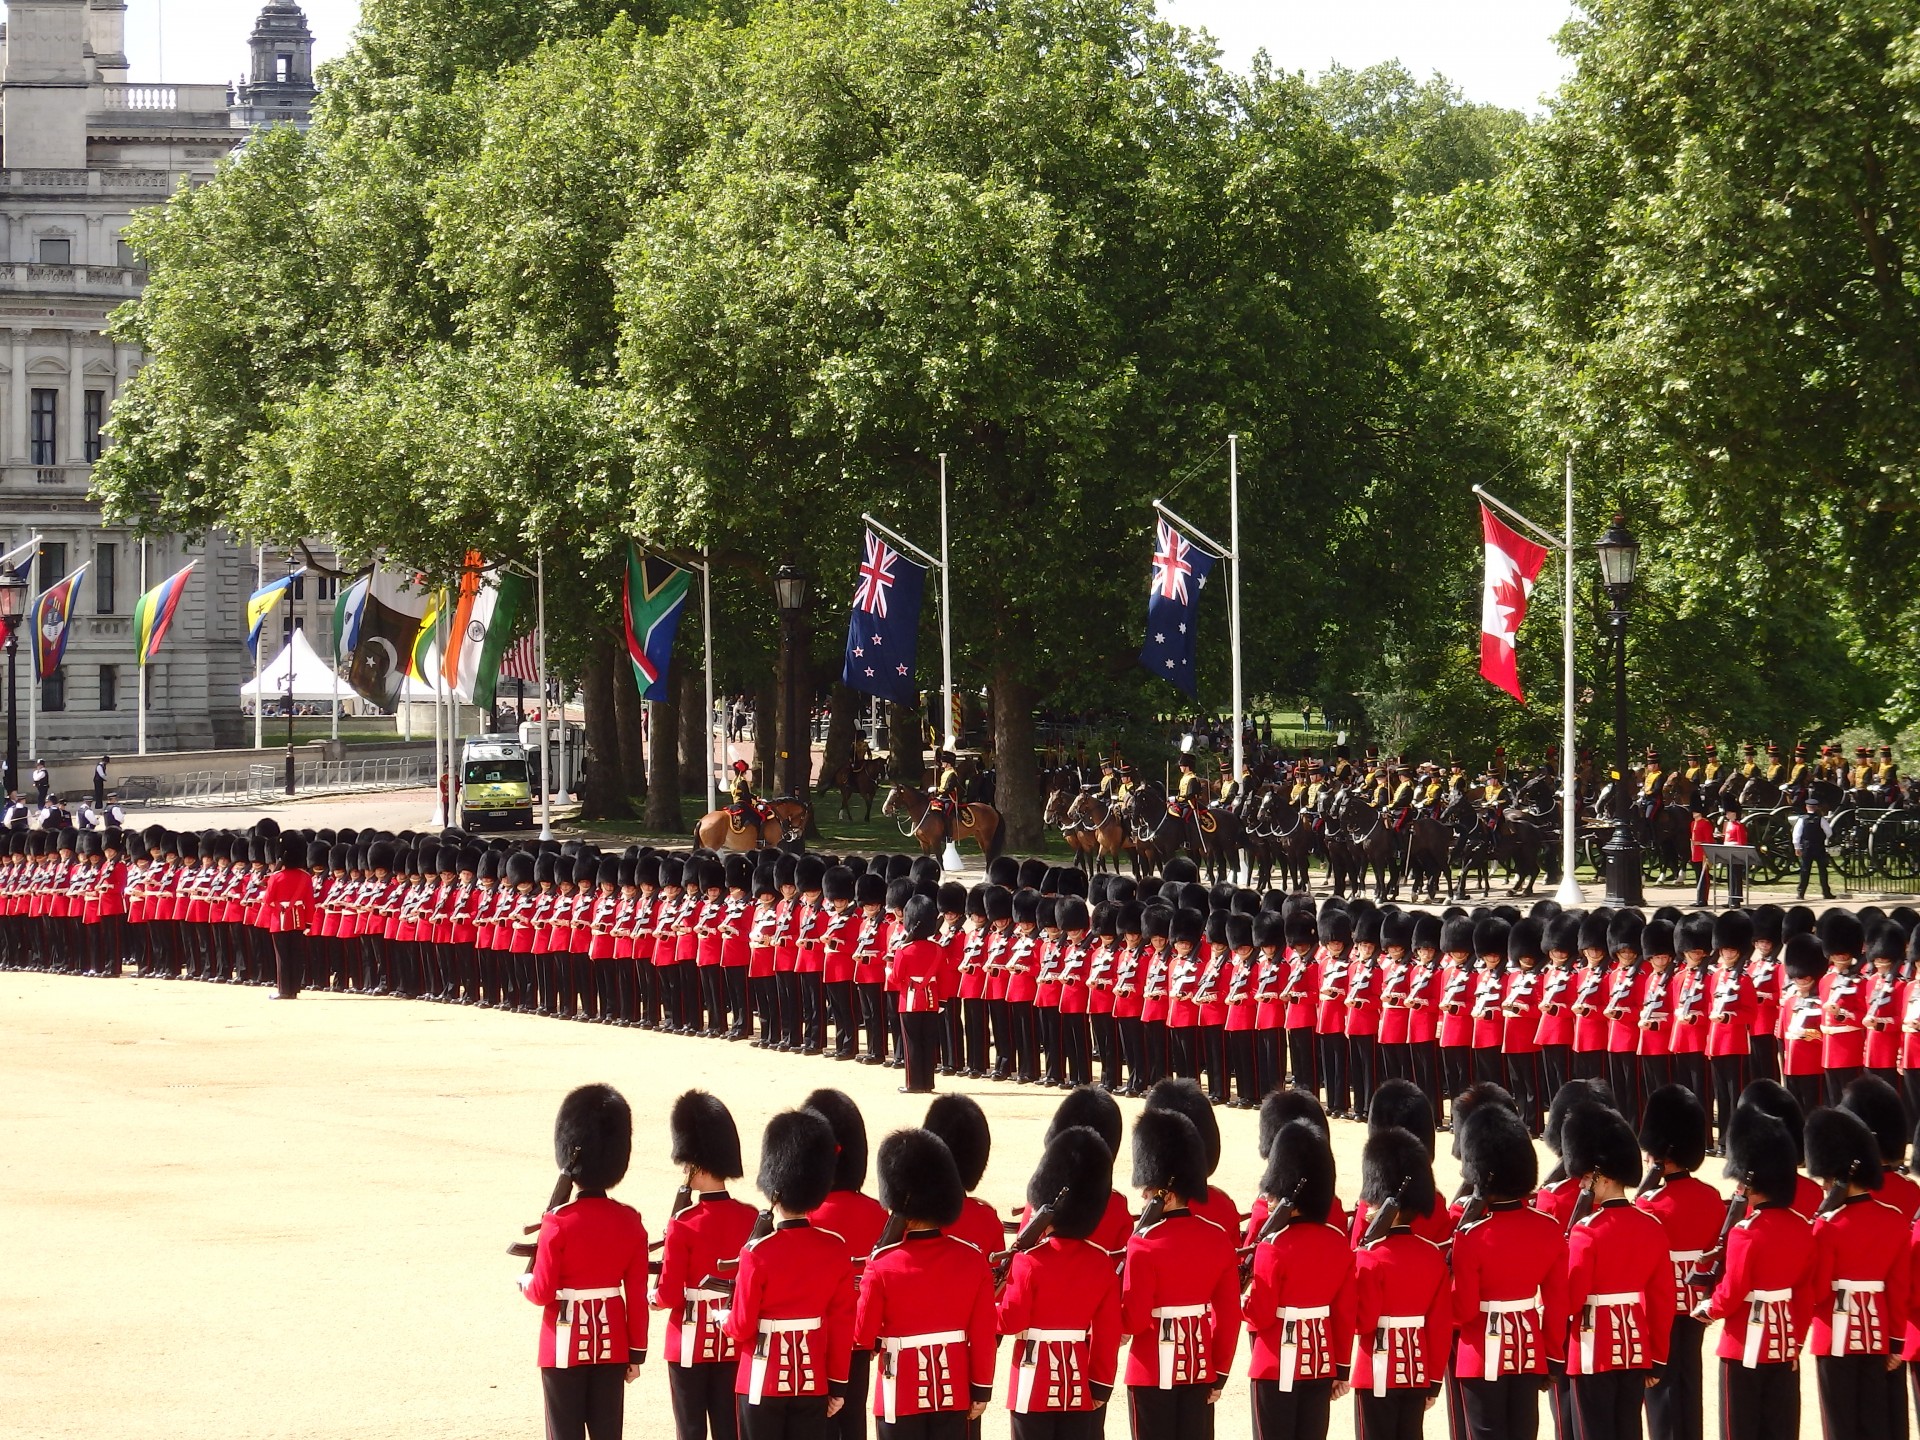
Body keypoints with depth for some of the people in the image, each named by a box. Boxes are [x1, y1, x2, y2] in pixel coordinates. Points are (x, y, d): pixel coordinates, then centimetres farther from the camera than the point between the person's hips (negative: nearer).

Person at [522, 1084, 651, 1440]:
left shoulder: (559, 1223, -15)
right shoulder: (630, 1222, -2)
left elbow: (543, 1292, -13)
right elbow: (637, 1296, 1)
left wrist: (525, 1281, 10)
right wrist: (637, 1352, 9)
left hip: (566, 1348, -4)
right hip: (611, 1346, 4)